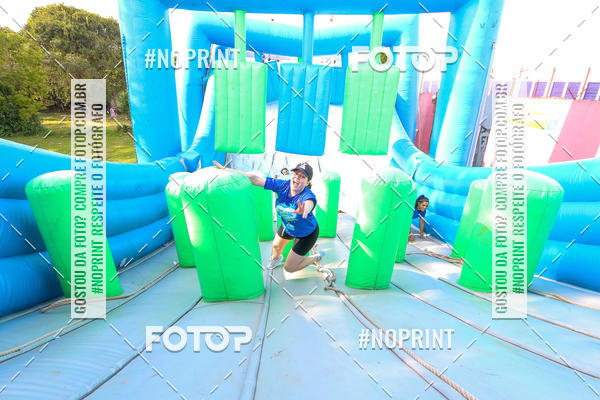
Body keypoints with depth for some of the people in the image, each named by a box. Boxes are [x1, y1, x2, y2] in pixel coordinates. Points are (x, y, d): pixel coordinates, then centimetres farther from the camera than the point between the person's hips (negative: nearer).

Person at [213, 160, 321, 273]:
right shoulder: (282, 185, -27)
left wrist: (304, 210, -88)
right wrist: (225, 169, -32)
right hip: (287, 226, 5)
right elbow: (254, 179, -30)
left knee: (289, 268, 8)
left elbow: (309, 204, -63)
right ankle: (276, 259, 69)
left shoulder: (308, 196, -39)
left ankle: (315, 258, 34)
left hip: (306, 233, -5)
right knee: (276, 245, 31)